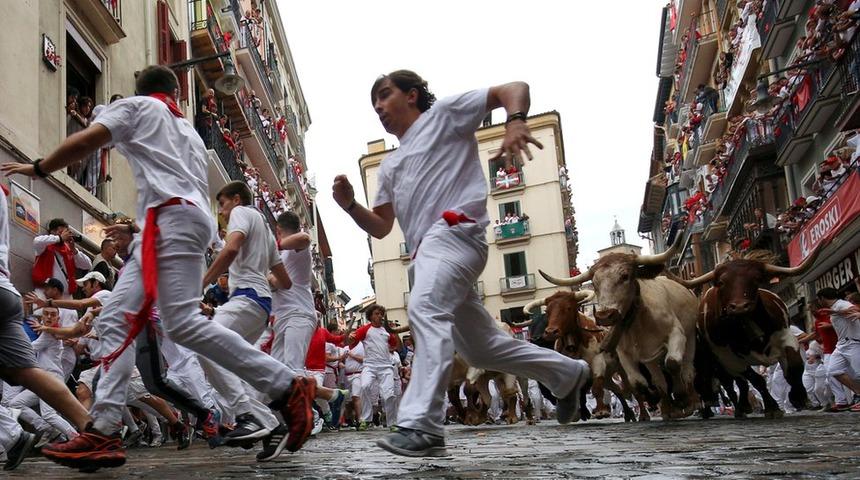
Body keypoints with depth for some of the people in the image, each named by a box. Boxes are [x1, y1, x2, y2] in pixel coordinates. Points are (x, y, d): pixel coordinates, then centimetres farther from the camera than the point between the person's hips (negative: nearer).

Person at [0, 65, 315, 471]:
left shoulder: (133, 105, 15)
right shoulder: (189, 131, 34)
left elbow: (87, 140, 0)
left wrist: (38, 168, 16)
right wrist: (136, 226, 42)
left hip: (172, 215, -9)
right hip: (185, 218, 9)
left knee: (183, 324, -21)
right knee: (116, 319, 2)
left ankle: (288, 388, -21)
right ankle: (102, 433, -10)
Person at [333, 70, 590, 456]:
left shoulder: (443, 113, 11)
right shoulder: (390, 166, 31)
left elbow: (514, 89, 3)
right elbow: (380, 227, 25)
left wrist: (515, 122, -20)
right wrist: (350, 205, 6)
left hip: (455, 230, -9)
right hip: (426, 250, 9)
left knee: (425, 310, -32)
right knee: (481, 347, 9)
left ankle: (421, 424, -39)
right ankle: (568, 374, 28)